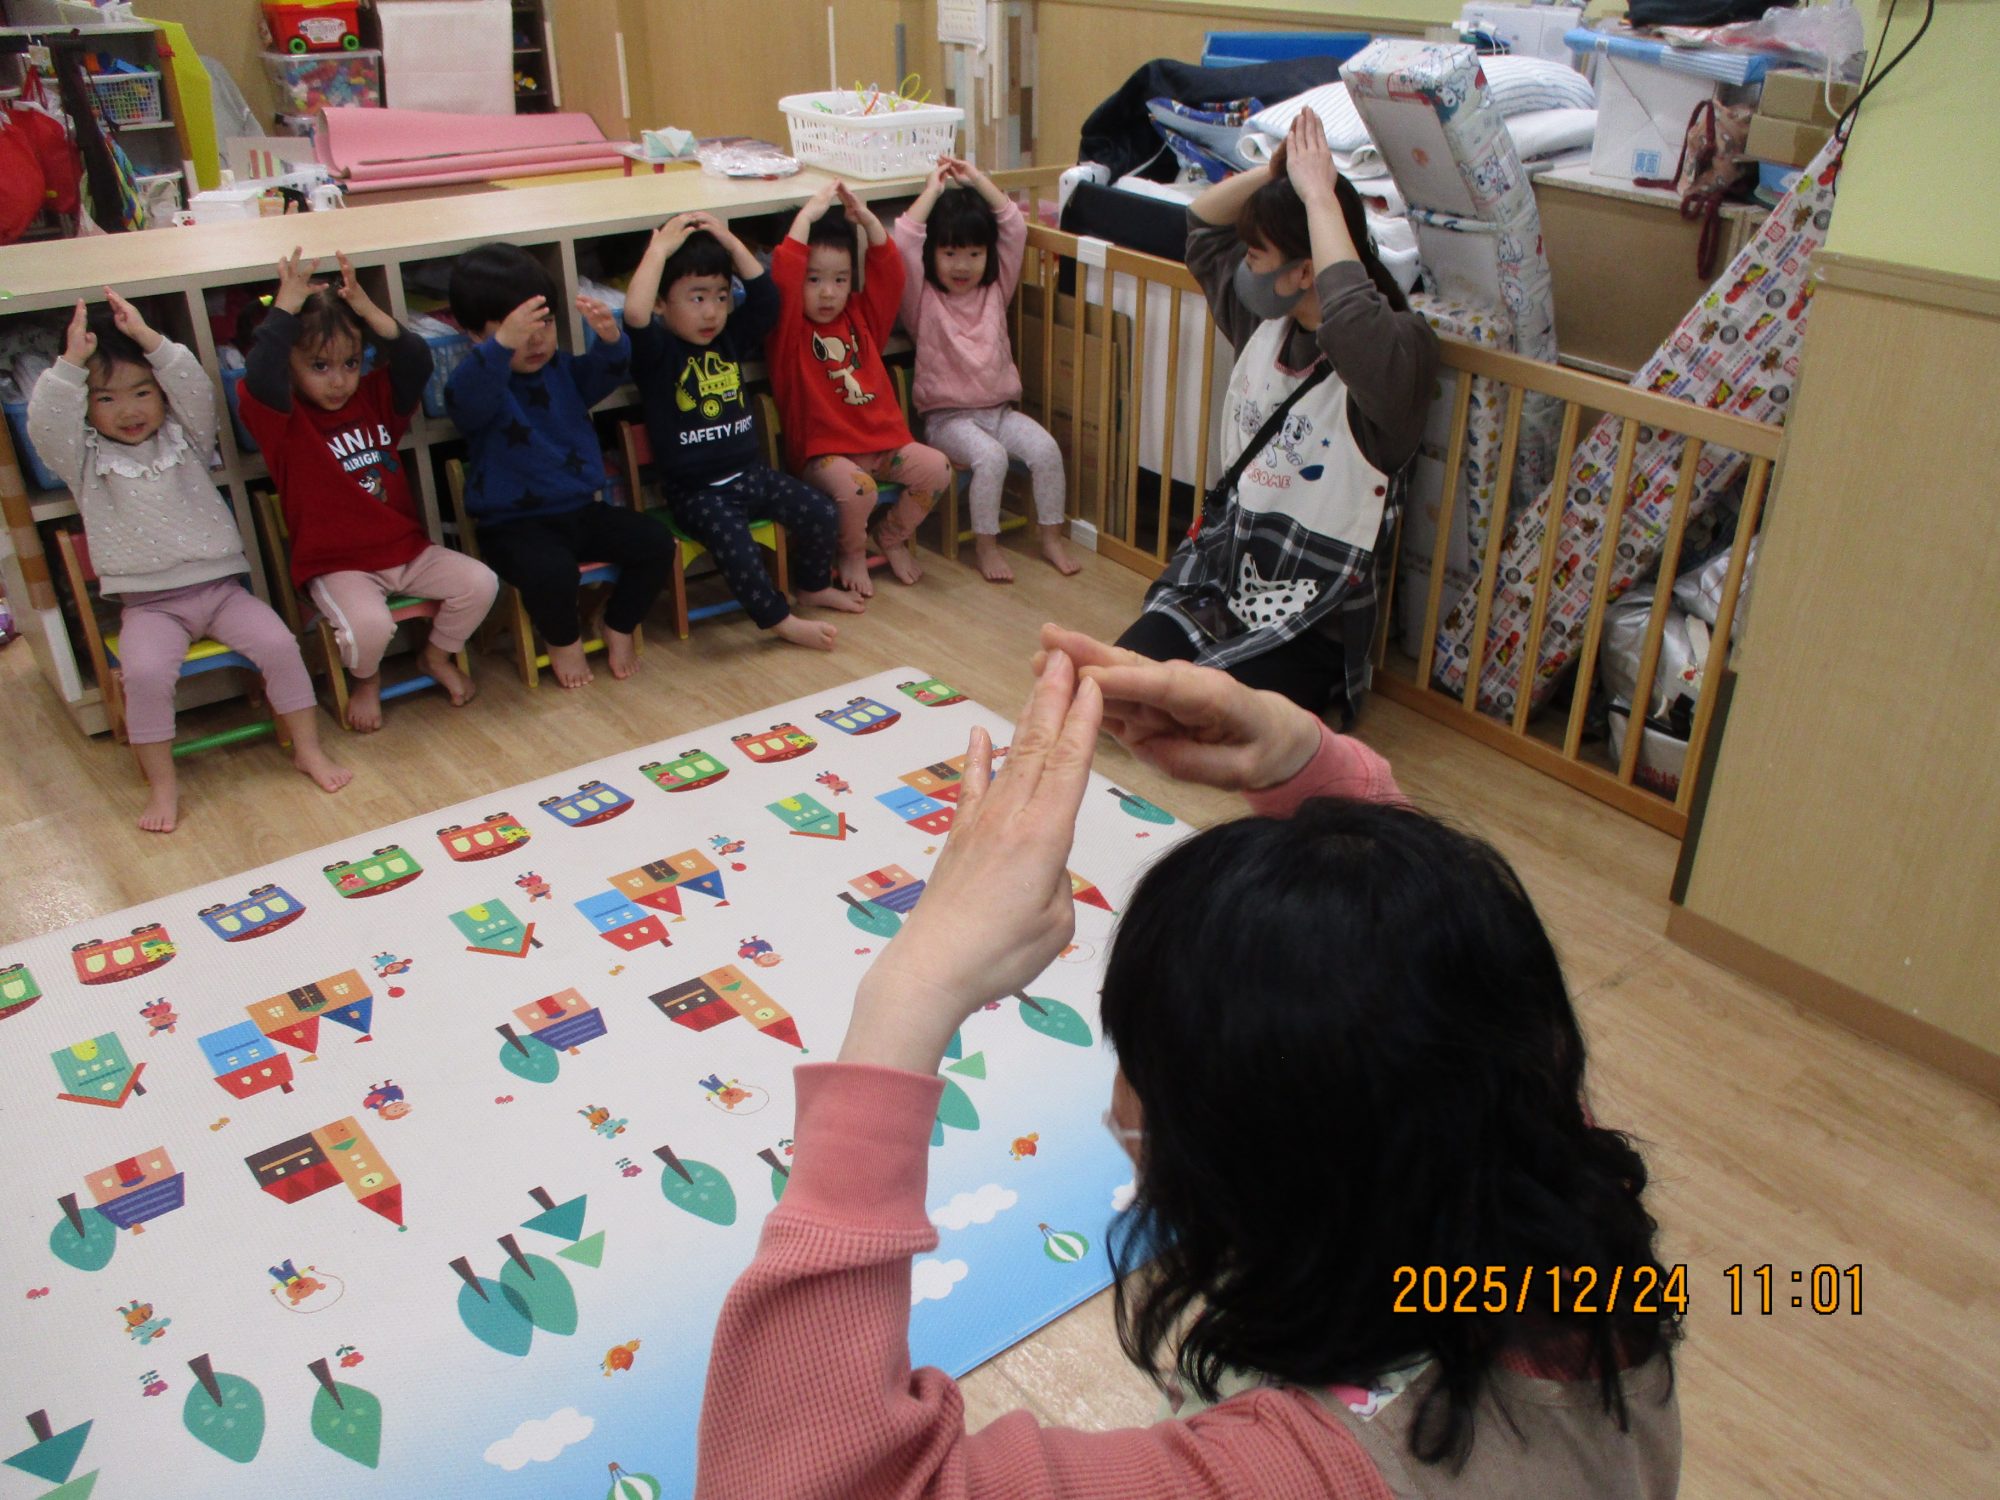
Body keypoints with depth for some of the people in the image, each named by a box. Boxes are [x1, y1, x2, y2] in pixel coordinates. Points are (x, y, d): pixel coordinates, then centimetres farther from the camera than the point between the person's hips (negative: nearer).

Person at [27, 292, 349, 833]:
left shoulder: (184, 440, 8)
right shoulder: (85, 459, 5)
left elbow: (198, 391, -9)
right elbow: (45, 425, -14)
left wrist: (150, 339, -21)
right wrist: (71, 363, -23)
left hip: (220, 584, 2)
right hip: (148, 603, -2)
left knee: (278, 644, -18)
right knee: (144, 672, -27)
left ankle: (308, 750, -2)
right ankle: (162, 784, -13)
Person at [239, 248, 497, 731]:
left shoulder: (374, 396, 5)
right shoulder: (283, 419, -10)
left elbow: (417, 362, -8)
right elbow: (260, 377, -31)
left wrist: (367, 310, -18)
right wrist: (285, 306, -25)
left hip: (407, 550, 5)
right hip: (338, 565, -5)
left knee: (479, 583, -11)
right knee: (369, 625, -32)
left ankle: (437, 656, 19)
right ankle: (366, 679, 7)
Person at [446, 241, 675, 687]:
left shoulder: (563, 370, 7)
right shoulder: (480, 385, -11)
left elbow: (606, 372, -9)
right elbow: (463, 398, -35)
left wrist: (610, 338, -34)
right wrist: (503, 345, -54)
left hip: (583, 511, 6)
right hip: (515, 524, -6)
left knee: (656, 543, -10)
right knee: (552, 572, -34)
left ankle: (619, 627, 14)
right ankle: (564, 641, 0)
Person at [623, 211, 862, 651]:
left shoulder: (730, 339, 8)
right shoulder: (657, 352, -10)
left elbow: (765, 297, 3)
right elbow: (634, 315, -30)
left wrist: (731, 243, -3)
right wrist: (659, 249, -22)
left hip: (751, 473, 6)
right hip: (695, 491, -6)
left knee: (821, 512, -5)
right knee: (733, 541, -30)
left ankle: (814, 586, 21)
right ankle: (781, 621, -13)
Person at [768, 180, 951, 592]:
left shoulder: (860, 318, 12)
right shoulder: (787, 328, -4)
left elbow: (889, 273, 4)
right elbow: (781, 279, -21)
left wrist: (867, 220, -8)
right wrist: (807, 216, -19)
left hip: (884, 441, 6)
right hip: (824, 451, -5)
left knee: (937, 468, -15)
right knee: (856, 489, -34)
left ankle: (892, 537, 12)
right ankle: (852, 553, 1)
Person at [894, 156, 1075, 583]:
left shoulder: (996, 290, 10)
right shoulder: (923, 299, 0)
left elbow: (1015, 230, 3)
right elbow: (904, 241, -15)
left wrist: (978, 180, 0)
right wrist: (934, 188, -8)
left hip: (999, 409, 4)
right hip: (947, 417, -4)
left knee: (1045, 448, -19)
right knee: (990, 456, -31)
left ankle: (1051, 536, -5)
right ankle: (986, 544, -15)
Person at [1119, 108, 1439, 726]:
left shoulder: (1397, 355, -17)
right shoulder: (1267, 325, 5)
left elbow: (1352, 320, -43)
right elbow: (1204, 223, 19)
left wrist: (1317, 193, -31)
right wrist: (1276, 170, -1)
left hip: (1307, 628, -6)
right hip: (1216, 586, 7)